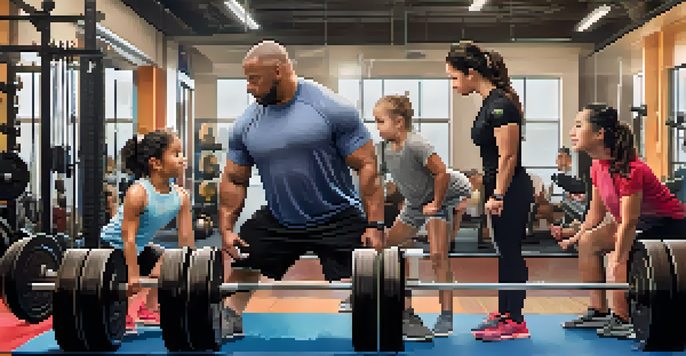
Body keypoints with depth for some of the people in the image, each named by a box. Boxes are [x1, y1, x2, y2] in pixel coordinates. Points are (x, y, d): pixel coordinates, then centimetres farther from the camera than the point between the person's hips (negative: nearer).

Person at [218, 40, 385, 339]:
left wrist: (375, 225, -18)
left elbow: (367, 166, -13)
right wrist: (226, 228, 1)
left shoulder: (333, 109, -14)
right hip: (276, 221, 5)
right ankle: (225, 329, 32)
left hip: (337, 221, -5)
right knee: (239, 271, 13)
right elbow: (234, 180, 10)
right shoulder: (246, 124, 1)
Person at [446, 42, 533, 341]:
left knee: (511, 254, -2)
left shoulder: (500, 105, -19)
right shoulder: (491, 102, 11)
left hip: (511, 191, -10)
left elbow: (508, 156, -21)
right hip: (500, 188, 10)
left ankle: (515, 321, 7)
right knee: (505, 252, 15)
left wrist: (498, 196, -17)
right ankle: (504, 313, 25)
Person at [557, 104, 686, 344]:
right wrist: (576, 238, 9)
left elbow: (628, 222, -30)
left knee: (620, 259, -29)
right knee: (588, 241, 4)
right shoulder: (598, 166, -1)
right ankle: (599, 311, 8)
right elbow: (597, 211, 9)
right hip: (643, 220, 10)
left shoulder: (627, 170, -30)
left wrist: (618, 261, -29)